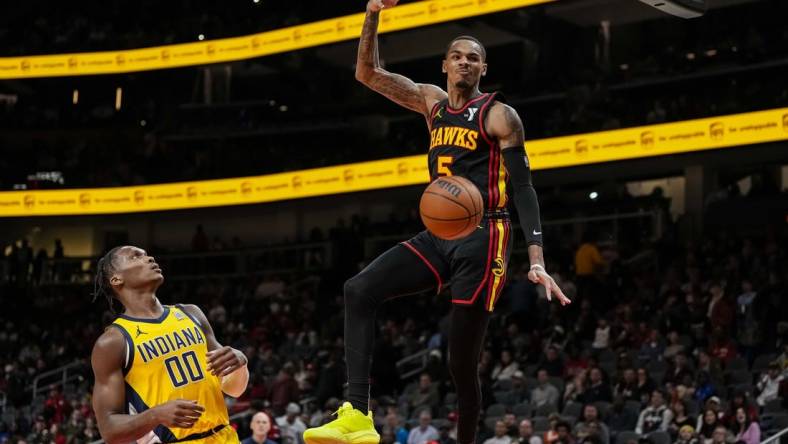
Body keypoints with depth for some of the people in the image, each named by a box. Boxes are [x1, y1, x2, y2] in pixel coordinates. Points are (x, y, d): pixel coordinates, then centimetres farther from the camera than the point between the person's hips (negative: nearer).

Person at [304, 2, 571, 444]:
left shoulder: (499, 115, -2)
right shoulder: (432, 102, 15)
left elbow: (523, 188, -6)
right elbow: (368, 73, 15)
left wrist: (537, 260, -17)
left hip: (482, 238, -6)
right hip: (438, 235, 6)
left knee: (463, 361, -5)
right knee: (359, 290, -16)